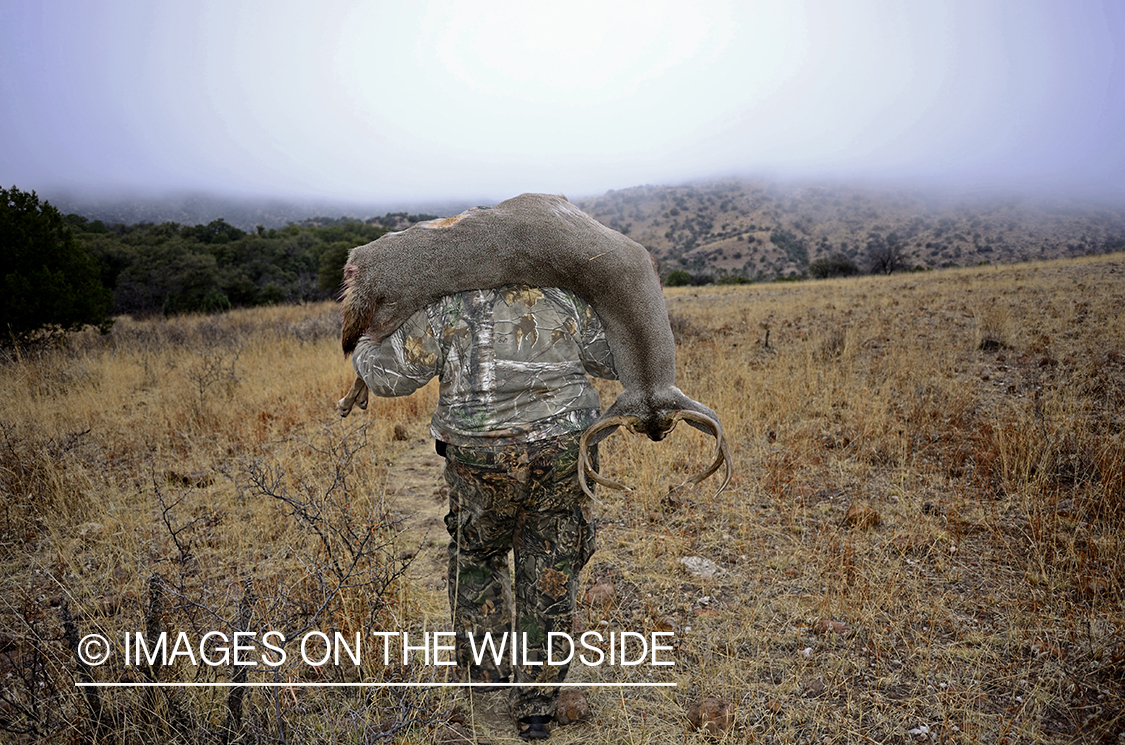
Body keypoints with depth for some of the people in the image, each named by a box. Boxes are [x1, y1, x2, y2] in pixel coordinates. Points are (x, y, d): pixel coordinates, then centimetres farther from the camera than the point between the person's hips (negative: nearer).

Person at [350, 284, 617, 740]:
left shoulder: (447, 308, -2)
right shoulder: (565, 300, 3)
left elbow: (391, 374, 3)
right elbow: (613, 362, 11)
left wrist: (363, 347, 23)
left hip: (482, 464, -1)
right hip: (562, 457, 1)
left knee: (477, 558, 25)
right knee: (550, 577, 11)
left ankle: (485, 666, 28)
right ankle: (535, 708, 20)